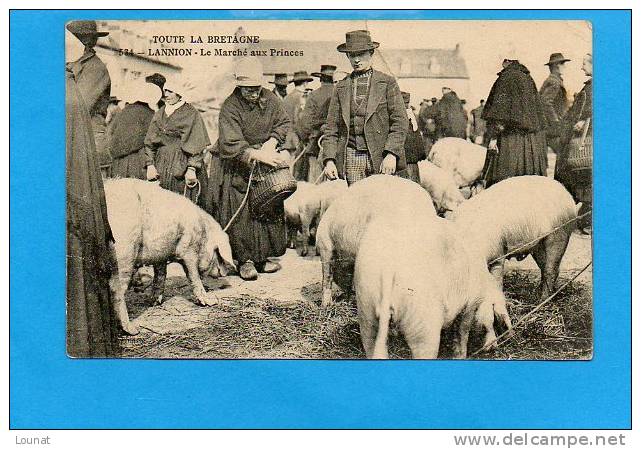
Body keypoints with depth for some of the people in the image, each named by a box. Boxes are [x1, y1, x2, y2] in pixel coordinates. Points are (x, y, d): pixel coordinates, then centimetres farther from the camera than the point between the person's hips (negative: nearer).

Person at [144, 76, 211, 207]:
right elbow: (149, 142, 14)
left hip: (183, 166, -5)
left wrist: (192, 168, -15)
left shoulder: (191, 114, -2)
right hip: (161, 169, 5)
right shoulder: (159, 114, 14)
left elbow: (196, 146, -7)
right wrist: (150, 164, 3)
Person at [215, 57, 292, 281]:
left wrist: (271, 142, -13)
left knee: (269, 210, 4)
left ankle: (262, 257, 17)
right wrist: (258, 155, -32)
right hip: (239, 170, -4)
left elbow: (285, 123, 5)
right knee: (242, 214, -7)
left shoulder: (270, 99, 1)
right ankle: (244, 260, 5)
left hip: (266, 167, 4)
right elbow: (231, 143, -23)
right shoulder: (229, 107, -14)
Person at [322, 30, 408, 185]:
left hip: (380, 157, -2)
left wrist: (391, 154, -12)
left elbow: (400, 122, 0)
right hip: (350, 157, 2)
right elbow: (332, 128, 11)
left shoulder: (387, 83, 7)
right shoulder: (341, 87, 15)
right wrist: (329, 159, -1)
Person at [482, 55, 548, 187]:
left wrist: (493, 136, -15)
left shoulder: (505, 78, -5)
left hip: (512, 137, -7)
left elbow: (499, 107, -13)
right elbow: (539, 110, 18)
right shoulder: (529, 79, 15)